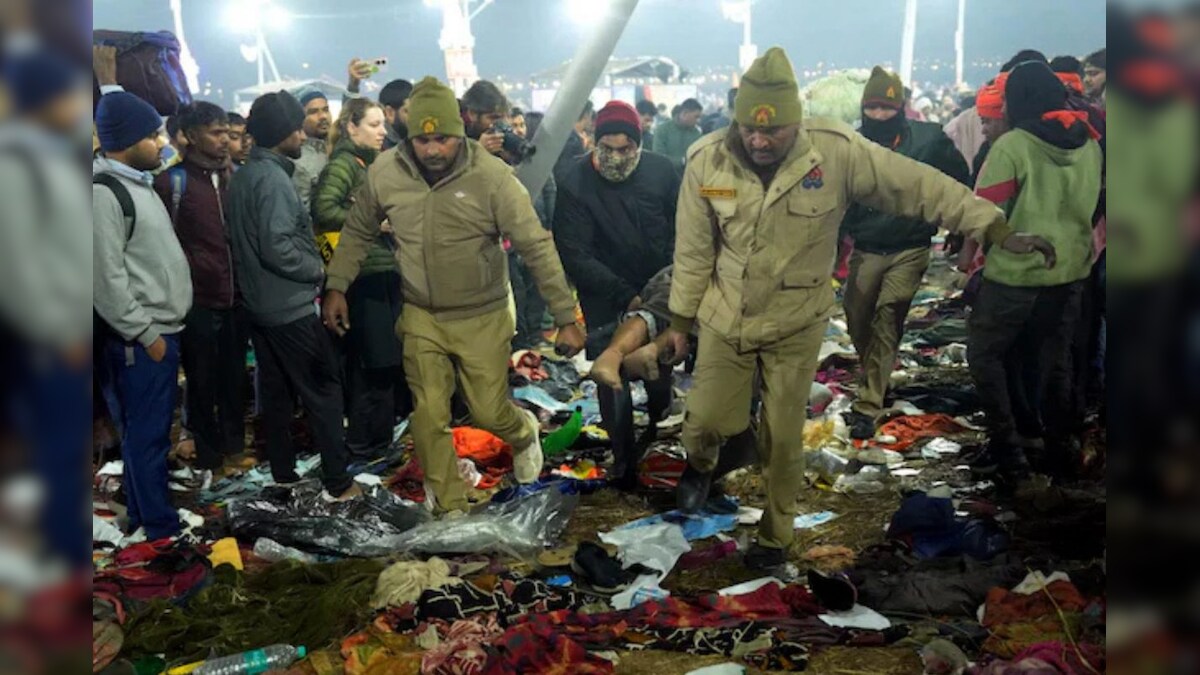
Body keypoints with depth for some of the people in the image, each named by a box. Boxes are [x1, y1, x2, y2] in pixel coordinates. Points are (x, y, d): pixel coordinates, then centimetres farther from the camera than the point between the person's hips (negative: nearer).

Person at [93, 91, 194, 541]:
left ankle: (144, 513, 29)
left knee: (153, 430, 17)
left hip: (161, 329, 10)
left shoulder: (138, 183, 14)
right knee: (146, 434, 1)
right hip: (140, 338, -9)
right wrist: (145, 334, -16)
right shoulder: (103, 192, -17)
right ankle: (160, 528, 11)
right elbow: (106, 278, -20)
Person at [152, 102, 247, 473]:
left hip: (236, 297, 4)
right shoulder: (173, 182, -7)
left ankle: (235, 443, 28)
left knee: (235, 376, 13)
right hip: (198, 301, -4)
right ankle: (208, 453, 22)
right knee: (203, 380, 8)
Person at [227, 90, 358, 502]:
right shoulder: (273, 178, -19)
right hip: (290, 305, -9)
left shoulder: (244, 176, 10)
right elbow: (278, 248, -24)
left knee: (276, 390, 15)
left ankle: (283, 473, 23)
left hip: (259, 303, 9)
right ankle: (337, 482, 1)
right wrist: (317, 270, -11)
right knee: (323, 389, -2)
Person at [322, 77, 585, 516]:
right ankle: (448, 510, 23)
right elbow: (358, 232, 9)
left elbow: (537, 247, -18)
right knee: (429, 418, 3)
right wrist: (336, 287, 5)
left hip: (483, 317, -2)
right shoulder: (384, 172, -9)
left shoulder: (491, 175, -20)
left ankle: (523, 433, 43)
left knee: (489, 412, 5)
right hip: (421, 318, 3)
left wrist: (566, 318, -19)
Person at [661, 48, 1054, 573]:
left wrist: (1001, 233, -14)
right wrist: (679, 322, 2)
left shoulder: (838, 152, -21)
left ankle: (775, 534, 32)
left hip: (796, 324, -1)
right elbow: (693, 250, -5)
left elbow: (923, 188, -15)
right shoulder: (706, 161, -16)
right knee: (706, 420, 7)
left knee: (783, 438, 8)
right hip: (724, 319, 1)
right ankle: (700, 465, 46)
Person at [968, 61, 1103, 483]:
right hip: (1071, 271, 6)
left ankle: (1008, 450, 3)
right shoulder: (1089, 144, 5)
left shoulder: (1012, 145, -14)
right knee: (1053, 360, 18)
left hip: (1017, 272, -6)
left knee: (985, 353, 7)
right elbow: (1087, 205, 17)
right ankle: (1059, 448, 25)